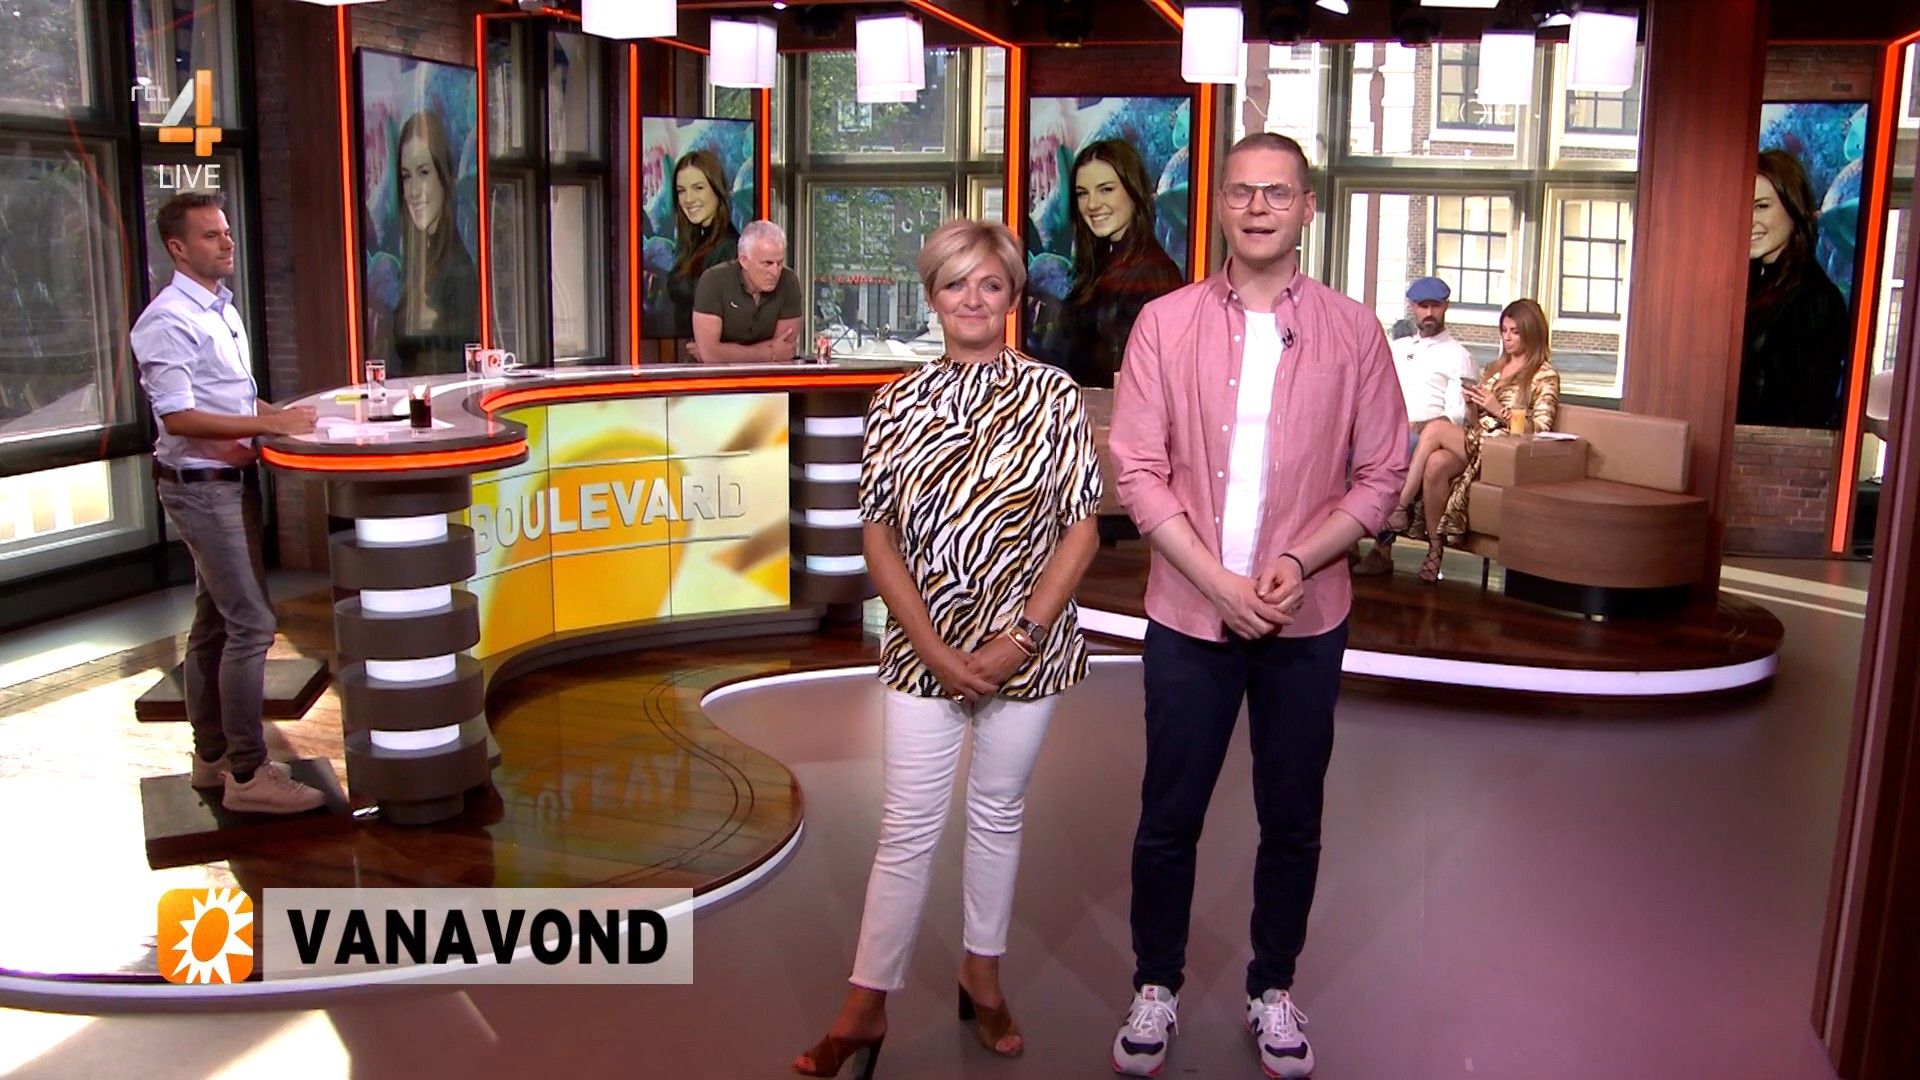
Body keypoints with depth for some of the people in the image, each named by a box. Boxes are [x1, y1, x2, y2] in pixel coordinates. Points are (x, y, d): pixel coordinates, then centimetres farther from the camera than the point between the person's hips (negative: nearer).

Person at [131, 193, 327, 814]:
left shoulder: (222, 309, 13)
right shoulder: (169, 321, -16)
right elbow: (179, 418, -22)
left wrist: (283, 416, 8)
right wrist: (268, 424, -22)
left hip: (232, 479, 10)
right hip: (201, 485, -10)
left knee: (215, 623, 14)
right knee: (250, 624, -11)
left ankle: (212, 757, 24)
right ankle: (247, 774, -5)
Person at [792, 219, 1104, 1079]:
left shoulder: (1052, 395, -3)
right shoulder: (897, 403, 0)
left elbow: (1081, 530, -4)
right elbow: (880, 537, -1)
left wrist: (1021, 637, -13)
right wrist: (938, 651, -10)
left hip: (1025, 645, 0)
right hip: (922, 647, 0)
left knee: (998, 812, 14)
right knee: (909, 827, 3)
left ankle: (982, 977, 32)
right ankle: (866, 1006, 15)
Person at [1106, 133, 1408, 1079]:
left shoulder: (1351, 332, -1)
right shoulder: (1165, 324, -3)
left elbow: (1380, 475, 0)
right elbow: (1137, 470, -6)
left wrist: (1299, 562, -15)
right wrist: (1218, 583, -15)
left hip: (1306, 618, 1)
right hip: (1189, 612, -1)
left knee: (1291, 821, 13)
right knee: (1169, 818, 10)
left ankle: (1272, 990, 33)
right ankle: (1156, 988, 30)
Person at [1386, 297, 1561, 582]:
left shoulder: (1545, 376, 6)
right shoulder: (1493, 369, 25)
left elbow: (1539, 430, -4)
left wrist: (1499, 411, -12)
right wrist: (1473, 406, 1)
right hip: (1475, 442, 6)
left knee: (1435, 429, -30)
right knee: (1436, 464, -31)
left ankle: (1401, 507, -23)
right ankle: (1435, 549, -29)